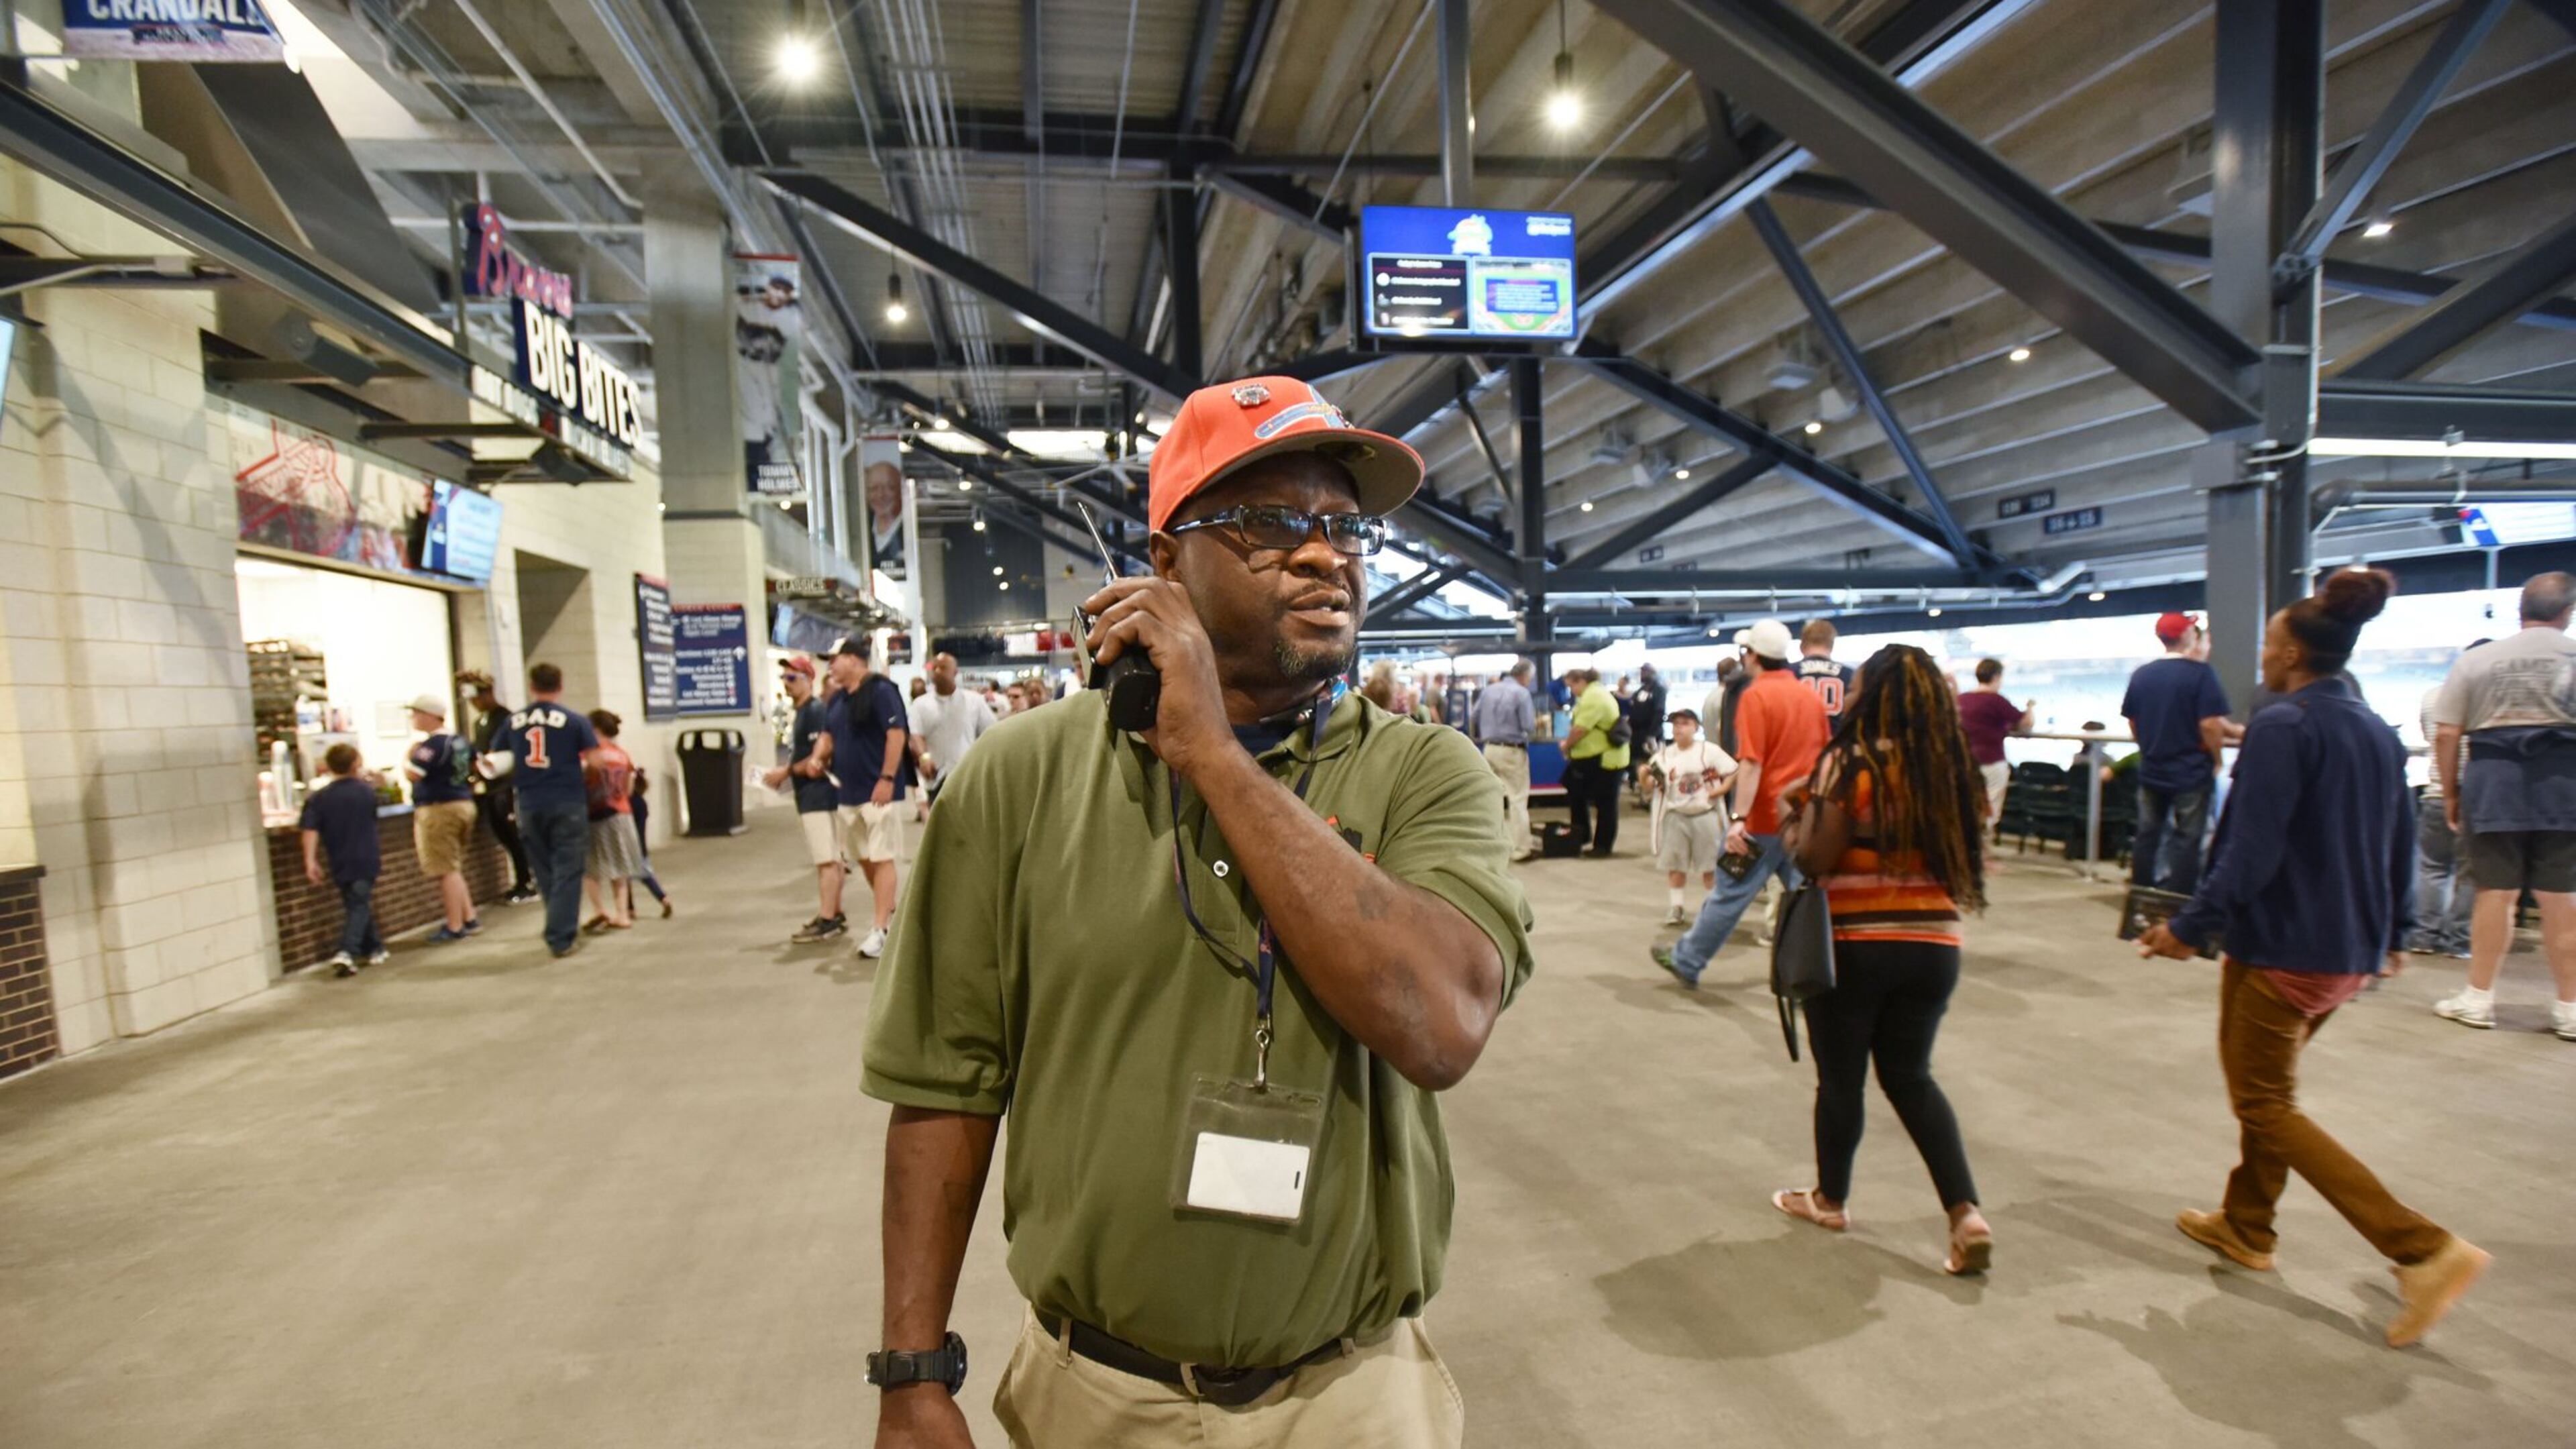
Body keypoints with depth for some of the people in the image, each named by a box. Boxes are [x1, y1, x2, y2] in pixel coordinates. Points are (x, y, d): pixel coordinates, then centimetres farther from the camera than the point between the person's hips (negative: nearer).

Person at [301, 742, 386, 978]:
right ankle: (347, 953, -20)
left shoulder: (318, 798, -3)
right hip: (366, 860, -1)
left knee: (355, 905, 16)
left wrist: (311, 861, -16)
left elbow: (310, 830, -14)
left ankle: (375, 949, 25)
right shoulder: (367, 791, 1)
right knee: (359, 907, -1)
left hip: (341, 864, 1)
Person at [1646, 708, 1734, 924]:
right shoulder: (1664, 755, 2)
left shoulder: (1710, 751, -4)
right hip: (1676, 817, 2)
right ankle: (1676, 905, 15)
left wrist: (1720, 790, -16)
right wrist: (1645, 776, -21)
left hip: (1706, 815, -2)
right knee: (1675, 864, 6)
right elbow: (1650, 784, 0)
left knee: (1710, 864, 7)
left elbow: (1733, 772, -3)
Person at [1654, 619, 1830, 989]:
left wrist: (1739, 818, -22)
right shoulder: (1812, 696, 7)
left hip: (1764, 819, -5)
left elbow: (1751, 764, -20)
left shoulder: (1756, 695, -12)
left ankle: (1686, 962, 21)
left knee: (1729, 894, 7)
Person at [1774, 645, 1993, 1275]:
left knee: (1841, 1077, 12)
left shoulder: (1850, 763, -13)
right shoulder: (1949, 766, 5)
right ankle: (1967, 1213, 9)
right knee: (1911, 1077, 19)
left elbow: (1814, 860, -15)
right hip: (1931, 944, 6)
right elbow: (1968, 858, 14)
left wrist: (1792, 829, 3)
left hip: (1853, 945, -5)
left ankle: (1831, 1199, 29)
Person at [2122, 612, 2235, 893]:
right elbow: (2210, 725, -17)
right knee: (2186, 841, 2)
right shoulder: (2200, 673, -13)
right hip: (2191, 773, -5)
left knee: (2147, 836, 13)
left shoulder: (2141, 675, 2)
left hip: (2151, 772, 5)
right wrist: (2216, 759, -2)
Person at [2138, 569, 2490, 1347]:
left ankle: (2424, 1248, -3)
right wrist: (2393, 932, 26)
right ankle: (2245, 1227, 31)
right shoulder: (2380, 732, 8)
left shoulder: (2282, 727, -18)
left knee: (2266, 1106, 3)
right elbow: (2400, 845, 15)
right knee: (2268, 1090, 21)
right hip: (2351, 954, 9)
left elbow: (2251, 852, -23)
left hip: (2282, 949, -9)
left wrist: (2190, 927, -16)